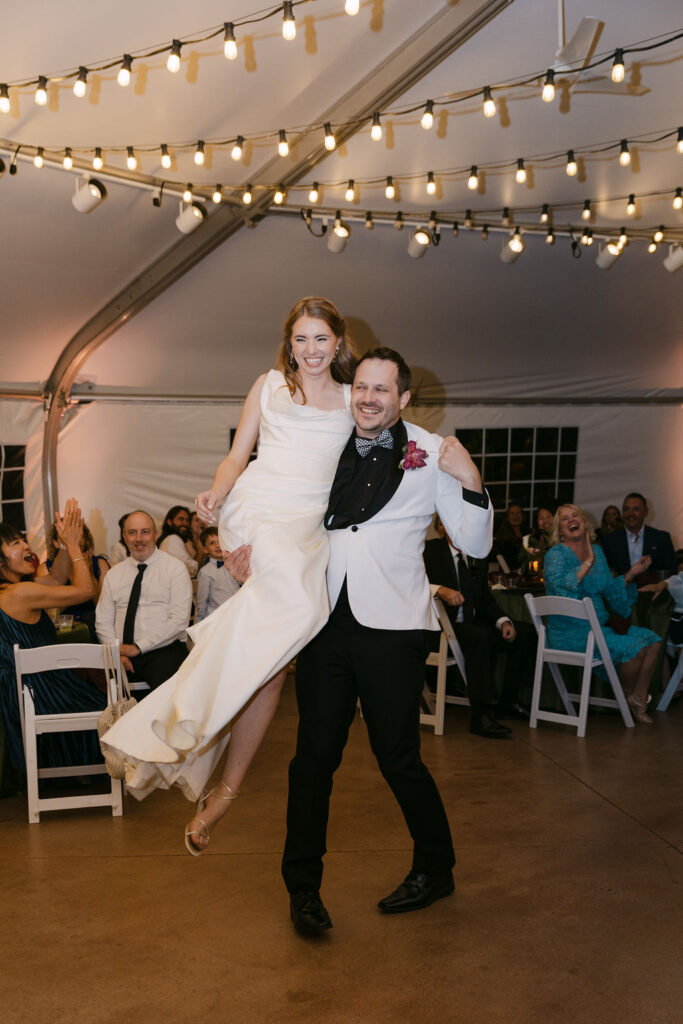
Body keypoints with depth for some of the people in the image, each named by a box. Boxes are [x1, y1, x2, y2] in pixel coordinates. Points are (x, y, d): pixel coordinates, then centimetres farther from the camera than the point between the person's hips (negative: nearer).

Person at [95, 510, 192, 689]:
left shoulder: (175, 568, 4)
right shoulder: (113, 574, 17)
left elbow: (179, 621, -5)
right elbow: (103, 621, 14)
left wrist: (138, 647, -10)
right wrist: (117, 652, -6)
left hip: (163, 650, -4)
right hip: (122, 656, 4)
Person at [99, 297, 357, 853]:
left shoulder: (353, 399, 22)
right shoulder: (270, 385, 19)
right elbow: (237, 455, 14)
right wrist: (216, 492, -4)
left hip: (313, 525, 3)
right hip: (260, 508, -2)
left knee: (271, 657, -8)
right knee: (297, 604, -33)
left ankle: (225, 787, -1)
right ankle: (191, 723, -22)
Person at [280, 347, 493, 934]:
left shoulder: (431, 454, 0)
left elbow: (475, 545, -1)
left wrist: (471, 484, -16)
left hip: (391, 626, -3)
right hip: (327, 621, 4)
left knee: (398, 759, 5)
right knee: (314, 757, 6)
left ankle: (435, 870, 30)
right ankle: (303, 886, 22)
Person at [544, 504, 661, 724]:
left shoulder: (597, 551, 12)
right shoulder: (556, 554, -9)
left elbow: (610, 592, 18)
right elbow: (560, 587, -28)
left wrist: (631, 574, 3)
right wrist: (588, 562, -21)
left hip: (600, 626, 8)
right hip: (570, 632, -8)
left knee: (652, 640, 0)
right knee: (634, 647, -21)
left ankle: (638, 701, 7)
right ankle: (627, 695, 6)